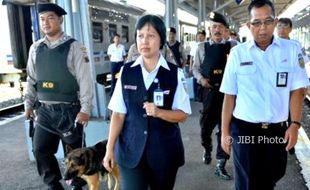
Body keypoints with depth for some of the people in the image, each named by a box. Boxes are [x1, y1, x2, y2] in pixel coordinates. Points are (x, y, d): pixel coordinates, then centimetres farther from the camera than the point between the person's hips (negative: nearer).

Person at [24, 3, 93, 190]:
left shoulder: (74, 46, -8)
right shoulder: (36, 48, 7)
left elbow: (85, 79, -11)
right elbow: (31, 78, 13)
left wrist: (85, 109, -15)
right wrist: (29, 104, 11)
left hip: (69, 110, -4)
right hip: (44, 110, 5)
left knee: (75, 151, 9)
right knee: (40, 150, 9)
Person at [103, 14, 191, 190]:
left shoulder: (175, 73, -7)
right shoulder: (126, 72, -2)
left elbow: (182, 114, -4)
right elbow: (118, 114, -1)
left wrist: (158, 112, -22)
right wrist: (110, 149, -2)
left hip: (165, 150, 0)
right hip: (131, 149, 1)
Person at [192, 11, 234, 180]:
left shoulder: (232, 47, -1)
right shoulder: (202, 47, 4)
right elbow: (195, 68, 9)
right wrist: (200, 79, -8)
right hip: (209, 91, 1)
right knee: (206, 125, 13)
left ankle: (221, 165, 17)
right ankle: (207, 149, 44)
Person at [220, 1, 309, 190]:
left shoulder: (292, 49, -1)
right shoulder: (237, 53, -4)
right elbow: (230, 95, -1)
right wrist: (225, 131, 0)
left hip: (277, 130, 2)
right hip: (244, 129, -2)